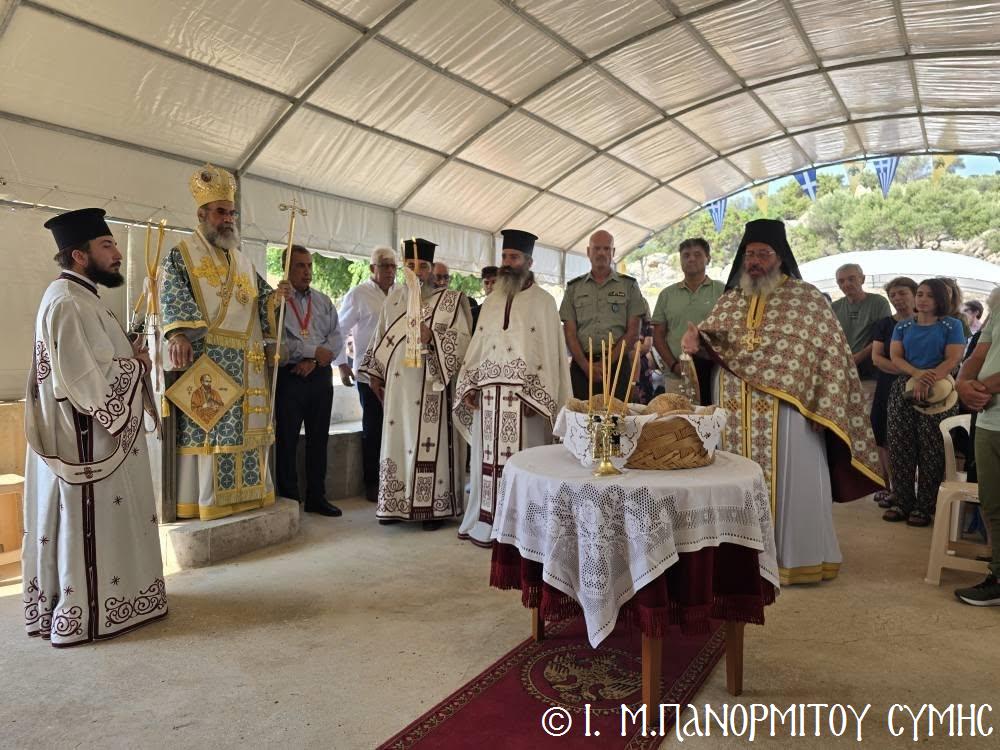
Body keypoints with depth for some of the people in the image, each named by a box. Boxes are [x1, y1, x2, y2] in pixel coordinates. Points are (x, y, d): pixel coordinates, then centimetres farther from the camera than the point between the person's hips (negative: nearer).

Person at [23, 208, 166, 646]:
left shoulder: (77, 296, 13)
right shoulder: (68, 302, -20)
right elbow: (89, 382, -25)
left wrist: (129, 358, 4)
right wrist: (138, 365, -9)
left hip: (93, 437, 10)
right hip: (88, 441, -10)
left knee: (88, 527, 18)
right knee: (88, 526, 0)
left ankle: (86, 604, 30)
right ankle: (84, 616, 12)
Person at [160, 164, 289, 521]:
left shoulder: (244, 262, 22)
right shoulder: (181, 256, 4)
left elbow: (262, 302, 20)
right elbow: (172, 298, -11)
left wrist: (277, 296, -3)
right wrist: (179, 333, -29)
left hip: (247, 364, 6)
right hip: (204, 357, -6)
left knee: (246, 427, 7)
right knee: (203, 426, -6)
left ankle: (246, 493, 15)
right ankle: (202, 501, 0)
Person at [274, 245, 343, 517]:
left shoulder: (323, 301, 14)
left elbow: (337, 338, 5)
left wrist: (313, 360, -10)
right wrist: (314, 350, -14)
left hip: (320, 374, 5)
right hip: (289, 377, -5)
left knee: (319, 438, 10)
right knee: (287, 440, 1)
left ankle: (317, 497, 20)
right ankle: (289, 499, 12)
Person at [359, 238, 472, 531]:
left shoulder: (449, 300, -1)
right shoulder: (394, 299, 14)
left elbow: (463, 338, -8)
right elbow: (380, 337, 19)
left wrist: (431, 336, -21)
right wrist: (375, 373, 13)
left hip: (430, 384, -4)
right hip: (397, 384, 4)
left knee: (429, 442, -4)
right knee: (397, 440, 7)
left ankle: (434, 507, 6)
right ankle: (395, 504, 17)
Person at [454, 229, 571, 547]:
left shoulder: (543, 301, 0)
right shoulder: (491, 302, 16)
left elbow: (549, 351, -6)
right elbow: (477, 347, 15)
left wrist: (536, 396, -15)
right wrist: (470, 387, 4)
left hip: (524, 395, -5)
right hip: (487, 394, 5)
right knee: (488, 460, 7)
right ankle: (485, 523, 18)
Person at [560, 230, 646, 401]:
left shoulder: (629, 285, 8)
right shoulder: (574, 287, 11)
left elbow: (633, 331, 2)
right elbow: (570, 332, 5)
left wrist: (608, 362, -9)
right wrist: (586, 366, -9)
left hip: (617, 365, -1)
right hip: (581, 366, 1)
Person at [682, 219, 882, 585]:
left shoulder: (807, 298, -2)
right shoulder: (731, 299, 11)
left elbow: (832, 354, -4)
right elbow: (711, 340, 9)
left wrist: (826, 407, -10)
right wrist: (696, 339, -16)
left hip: (786, 413, -4)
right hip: (737, 415, 4)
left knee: (788, 483, 2)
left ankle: (796, 557, 17)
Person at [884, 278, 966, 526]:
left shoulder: (951, 326, 4)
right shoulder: (903, 326, 13)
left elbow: (953, 360, -6)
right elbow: (895, 357, 3)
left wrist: (927, 381, -20)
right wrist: (917, 373, -16)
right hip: (903, 391, 3)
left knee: (931, 452, -1)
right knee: (900, 449, 1)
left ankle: (925, 507, 8)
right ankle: (903, 502, 11)